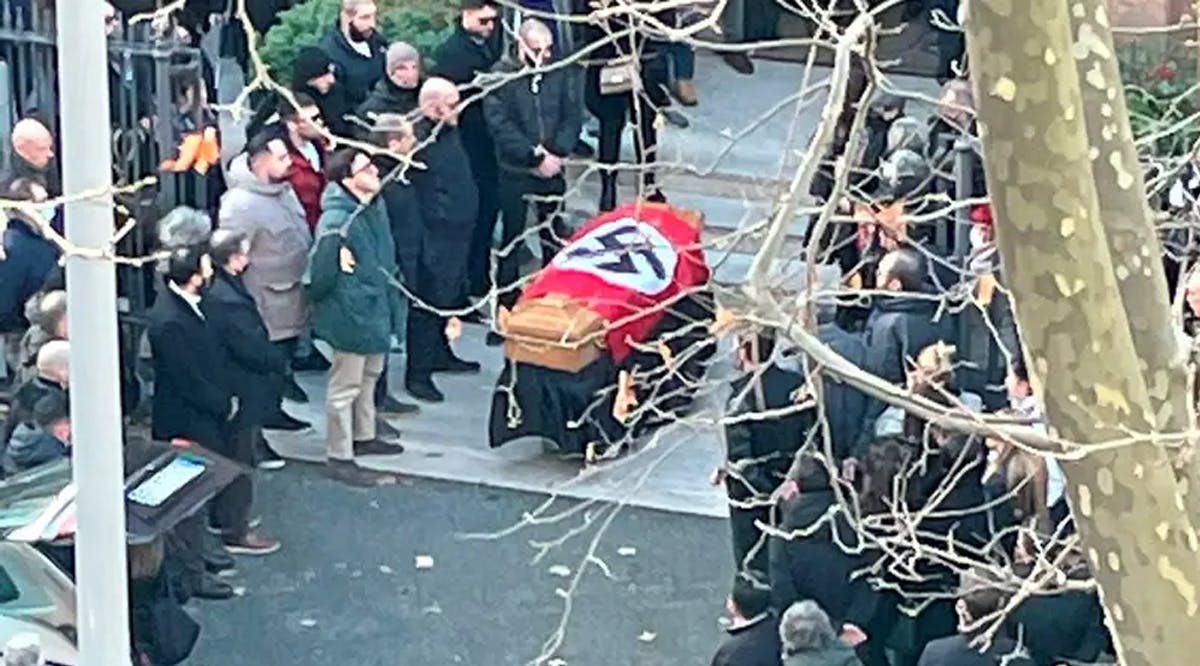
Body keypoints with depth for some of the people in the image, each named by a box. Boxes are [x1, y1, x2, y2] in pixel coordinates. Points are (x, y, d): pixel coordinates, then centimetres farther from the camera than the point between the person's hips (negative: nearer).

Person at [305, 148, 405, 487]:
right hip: (351, 315, -9)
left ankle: (363, 437, 44)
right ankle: (339, 459, 14)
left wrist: (391, 303, 17)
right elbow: (319, 274, -23)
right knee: (345, 386, 3)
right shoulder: (337, 222, -29)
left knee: (369, 375, 25)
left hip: (376, 309, 9)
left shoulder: (375, 206, 0)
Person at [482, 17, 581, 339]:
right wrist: (536, 155, -17)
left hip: (552, 170, 3)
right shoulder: (502, 76, -10)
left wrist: (556, 153, -13)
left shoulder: (560, 73, 1)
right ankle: (506, 309, 12)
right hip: (515, 171, -3)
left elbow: (573, 116, 1)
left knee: (554, 238, 12)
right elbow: (500, 124, -15)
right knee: (511, 240, 4)